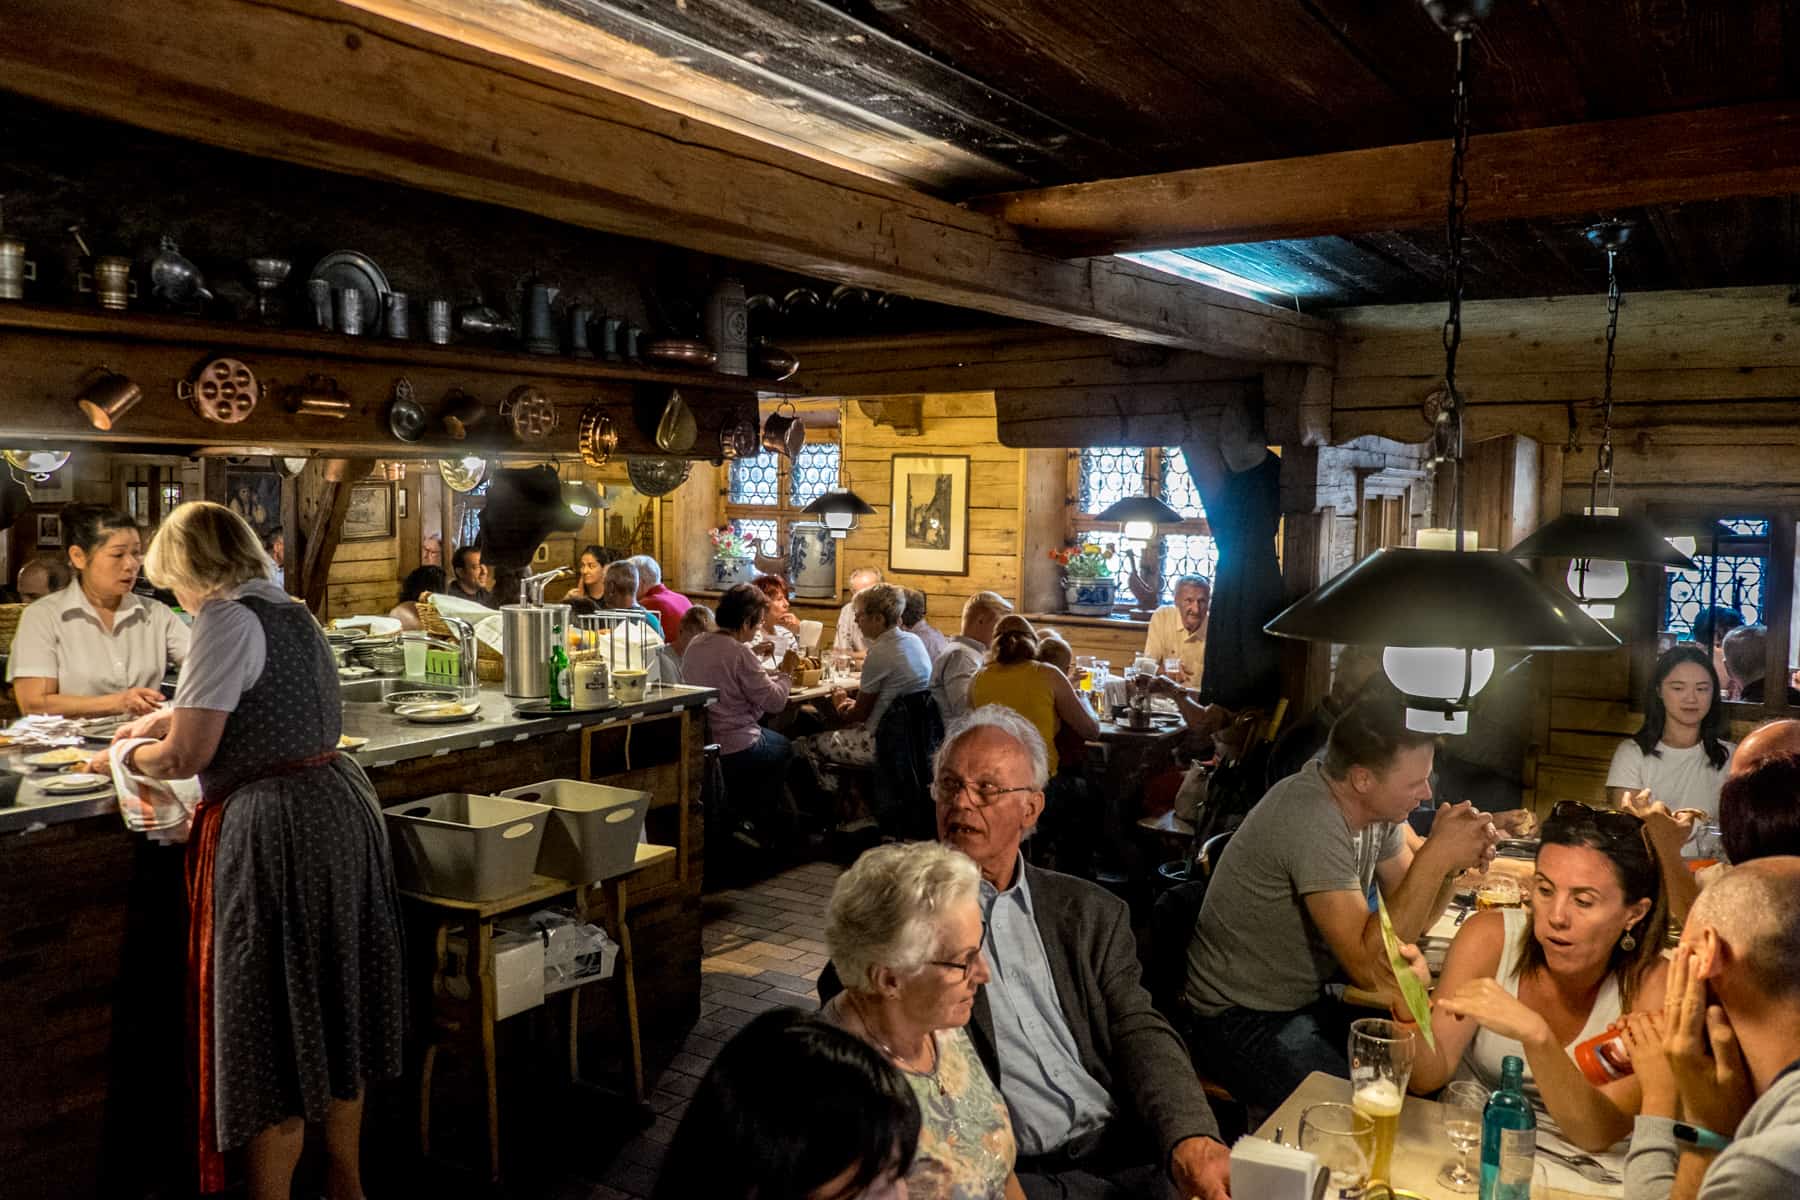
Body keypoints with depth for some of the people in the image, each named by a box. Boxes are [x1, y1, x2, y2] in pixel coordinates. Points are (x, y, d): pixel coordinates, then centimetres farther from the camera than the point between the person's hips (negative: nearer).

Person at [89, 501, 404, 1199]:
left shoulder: (226, 619, -13)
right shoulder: (293, 612, 13)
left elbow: (187, 755, -15)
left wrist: (130, 757, 5)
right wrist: (166, 718, 34)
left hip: (272, 828, -9)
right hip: (341, 808, 9)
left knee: (274, 1029, 3)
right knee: (337, 1009, 19)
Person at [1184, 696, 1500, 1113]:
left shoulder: (1375, 807, -1)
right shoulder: (1313, 821, -29)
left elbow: (1413, 918, 6)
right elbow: (1373, 969, -30)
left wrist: (1452, 863, -13)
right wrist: (1435, 856, -29)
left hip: (1310, 997, 9)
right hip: (1244, 1020, -9)